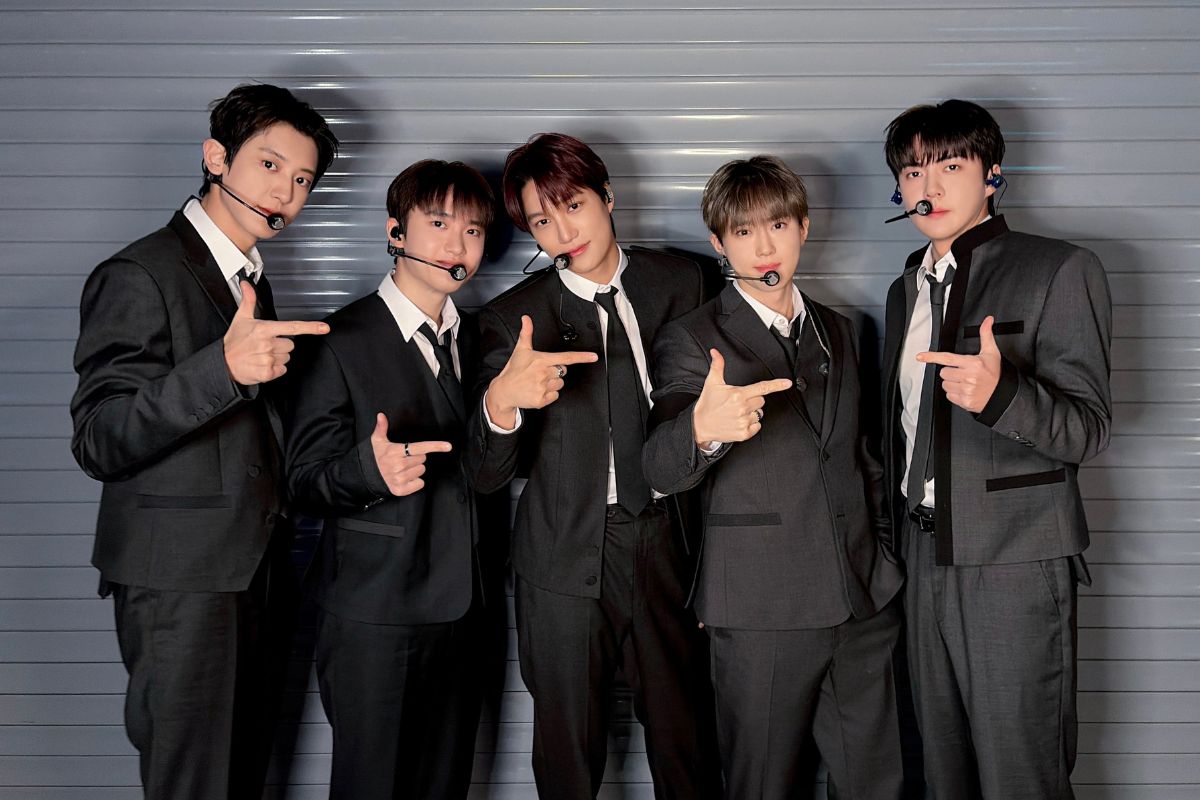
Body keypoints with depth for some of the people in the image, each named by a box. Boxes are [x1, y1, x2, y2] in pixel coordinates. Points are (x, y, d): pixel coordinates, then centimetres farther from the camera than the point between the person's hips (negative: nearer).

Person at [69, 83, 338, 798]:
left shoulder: (252, 280, 17)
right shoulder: (141, 276, -12)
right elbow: (99, 444, -22)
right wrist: (224, 366, -34)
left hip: (258, 571, 8)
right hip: (182, 582, -8)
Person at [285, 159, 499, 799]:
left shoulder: (474, 339, 11)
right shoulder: (343, 342, -8)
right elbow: (305, 481, -12)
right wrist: (372, 467, -30)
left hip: (460, 604, 6)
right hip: (374, 613, -6)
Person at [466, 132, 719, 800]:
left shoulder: (680, 282, 5)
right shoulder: (513, 318, -3)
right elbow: (488, 475, -9)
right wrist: (501, 401, -29)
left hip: (668, 543, 2)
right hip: (569, 559, -1)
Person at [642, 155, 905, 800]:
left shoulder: (837, 331, 15)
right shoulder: (691, 341, -3)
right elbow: (661, 470, -16)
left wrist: (882, 553, 14)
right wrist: (703, 429, -38)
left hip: (864, 602, 5)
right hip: (762, 611, -5)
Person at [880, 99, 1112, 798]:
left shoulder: (1059, 270, -5)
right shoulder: (908, 289, 17)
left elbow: (1089, 428, -11)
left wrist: (999, 393, -30)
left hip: (1015, 565, -6)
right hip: (927, 562, 6)